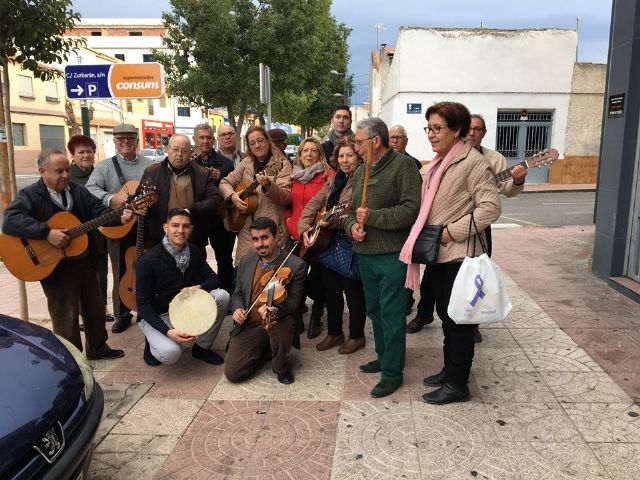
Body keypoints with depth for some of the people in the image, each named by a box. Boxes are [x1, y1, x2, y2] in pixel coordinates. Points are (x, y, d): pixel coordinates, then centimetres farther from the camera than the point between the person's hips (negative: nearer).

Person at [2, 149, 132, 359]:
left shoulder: (78, 191, 7)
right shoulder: (30, 195, -11)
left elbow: (98, 211, 1)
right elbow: (10, 220, -25)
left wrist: (119, 218, -20)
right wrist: (47, 233, -33)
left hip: (85, 261, 6)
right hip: (55, 267, -6)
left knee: (95, 307, 18)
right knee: (66, 317, 5)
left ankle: (97, 347, 37)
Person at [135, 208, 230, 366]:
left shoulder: (194, 252, -4)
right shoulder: (147, 260, -20)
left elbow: (214, 278, 2)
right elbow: (143, 304, -18)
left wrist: (199, 287, -23)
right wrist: (168, 331, -30)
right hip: (157, 316, -5)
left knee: (223, 296, -17)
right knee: (171, 353, -33)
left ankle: (202, 347, 0)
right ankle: (153, 343, 6)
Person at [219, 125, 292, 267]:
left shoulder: (282, 165, -3)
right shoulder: (246, 163, 11)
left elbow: (287, 198, -13)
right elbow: (225, 182, 14)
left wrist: (268, 185, -29)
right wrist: (232, 195, -6)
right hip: (247, 228, 4)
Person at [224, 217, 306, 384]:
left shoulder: (296, 265, -11)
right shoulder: (246, 261, 5)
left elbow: (293, 300, -15)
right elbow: (238, 293, 14)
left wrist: (276, 310, -37)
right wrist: (237, 308, -9)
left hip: (277, 323, -3)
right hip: (248, 325, 3)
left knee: (283, 322, -38)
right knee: (232, 373, -11)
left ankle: (281, 366, -7)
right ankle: (265, 350, 19)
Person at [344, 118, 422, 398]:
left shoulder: (403, 165, -9)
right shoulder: (360, 172, 15)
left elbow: (411, 209, -19)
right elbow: (350, 209, 19)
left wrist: (372, 217, -17)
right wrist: (351, 226, -3)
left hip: (392, 256, -8)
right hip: (365, 254, 8)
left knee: (392, 314, 0)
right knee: (374, 310, 18)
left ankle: (392, 373, 13)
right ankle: (384, 357, 36)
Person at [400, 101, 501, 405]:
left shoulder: (471, 161, -13)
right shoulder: (437, 163, 12)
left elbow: (490, 207, -19)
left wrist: (453, 232, -19)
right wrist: (426, 238, 9)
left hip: (459, 255, -8)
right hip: (438, 254, 8)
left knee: (457, 319, 3)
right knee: (445, 315, 18)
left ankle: (457, 384, 17)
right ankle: (450, 369, 35)